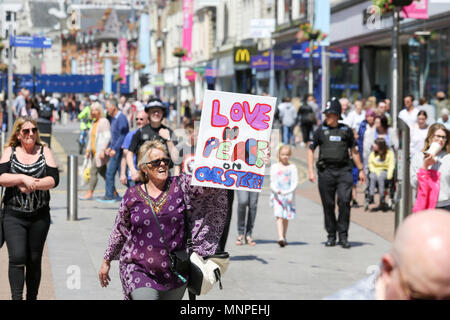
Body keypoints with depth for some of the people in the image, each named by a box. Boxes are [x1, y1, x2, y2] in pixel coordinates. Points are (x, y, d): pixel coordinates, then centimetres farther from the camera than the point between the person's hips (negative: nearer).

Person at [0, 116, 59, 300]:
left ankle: (32, 297, 19)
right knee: (17, 257, -14)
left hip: (39, 216, 1)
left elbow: (54, 179, -6)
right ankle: (16, 297, -14)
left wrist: (32, 185, -19)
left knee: (34, 260, 8)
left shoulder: (44, 151, 4)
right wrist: (23, 178, -19)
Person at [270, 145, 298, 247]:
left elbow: (295, 182, -1)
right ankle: (280, 238, -26)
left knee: (286, 217, 7)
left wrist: (287, 192, -16)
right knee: (279, 216, -14)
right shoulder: (274, 167, 8)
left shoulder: (292, 167, 6)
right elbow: (272, 182, 2)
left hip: (288, 195, 1)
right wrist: (276, 190, -18)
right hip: (277, 195, -1)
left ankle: (284, 237, 22)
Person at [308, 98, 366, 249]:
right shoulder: (321, 130, 7)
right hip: (326, 170, 0)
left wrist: (360, 170, 19)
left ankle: (343, 236, -5)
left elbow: (354, 151, 19)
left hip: (343, 170, 0)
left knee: (344, 201, -13)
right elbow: (311, 150, 10)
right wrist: (311, 171, 2)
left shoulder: (346, 130, 10)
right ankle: (331, 236, 16)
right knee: (328, 205, 4)